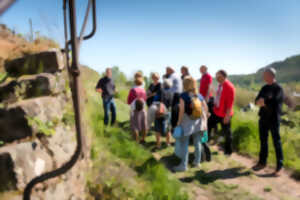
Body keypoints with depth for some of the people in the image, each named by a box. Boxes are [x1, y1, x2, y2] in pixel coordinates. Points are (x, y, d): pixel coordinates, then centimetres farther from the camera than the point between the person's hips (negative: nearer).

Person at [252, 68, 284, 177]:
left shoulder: (278, 88, -10)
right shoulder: (264, 88, 9)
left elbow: (273, 102, -22)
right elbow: (257, 101, 3)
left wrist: (263, 102, -8)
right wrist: (264, 102, -18)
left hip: (274, 120, -6)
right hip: (263, 118, 6)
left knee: (276, 142, 3)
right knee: (263, 141, 14)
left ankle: (279, 166, 14)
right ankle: (262, 162, 27)